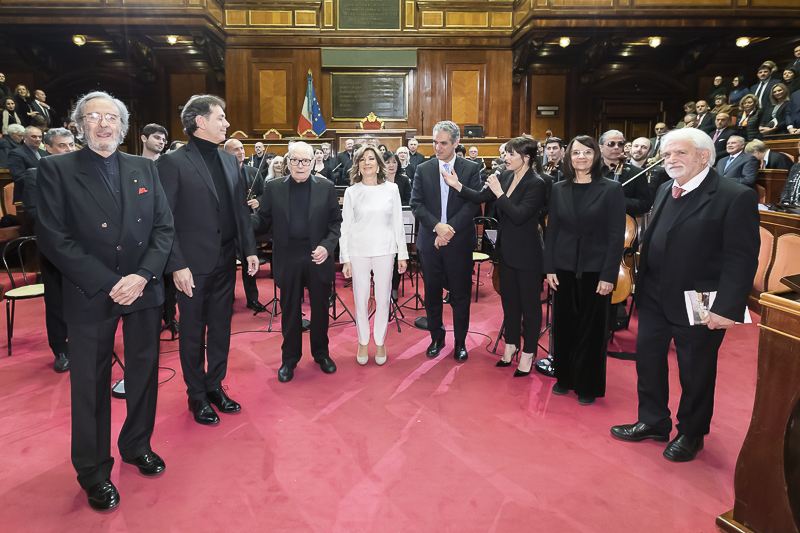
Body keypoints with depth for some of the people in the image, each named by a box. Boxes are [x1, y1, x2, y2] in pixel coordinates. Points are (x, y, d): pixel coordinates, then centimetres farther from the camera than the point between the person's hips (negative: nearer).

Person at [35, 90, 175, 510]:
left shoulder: (145, 169, 7)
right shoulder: (56, 170, -3)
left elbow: (164, 227, 3)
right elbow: (53, 238, -10)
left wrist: (142, 275, -12)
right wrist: (108, 284, -16)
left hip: (143, 290, 4)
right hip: (90, 297, -3)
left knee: (144, 372, 14)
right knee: (91, 383, 7)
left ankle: (137, 445, 37)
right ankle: (94, 472, 25)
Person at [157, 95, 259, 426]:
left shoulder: (229, 160, 10)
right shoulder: (172, 163, -10)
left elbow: (240, 209, 13)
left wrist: (249, 249, 9)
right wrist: (177, 265, -16)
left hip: (226, 262, 6)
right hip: (194, 265, -6)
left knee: (221, 328, 15)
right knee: (193, 332, 9)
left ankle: (215, 386, 31)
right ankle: (197, 396, 25)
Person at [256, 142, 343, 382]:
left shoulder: (326, 188, 3)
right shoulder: (273, 188, 4)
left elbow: (336, 222, 2)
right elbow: (264, 222, 1)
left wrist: (327, 246, -11)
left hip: (318, 257, 0)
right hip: (288, 258, 0)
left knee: (320, 308, 11)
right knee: (290, 310, 9)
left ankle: (321, 353, 31)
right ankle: (289, 358, 25)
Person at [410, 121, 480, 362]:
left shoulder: (470, 169, 0)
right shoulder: (423, 170, 5)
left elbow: (472, 205, -8)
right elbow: (416, 204, -2)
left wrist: (450, 230, -17)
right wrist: (437, 226, -16)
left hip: (460, 243, -2)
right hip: (429, 242, 2)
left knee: (460, 295, 6)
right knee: (432, 293, 11)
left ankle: (460, 342, 21)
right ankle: (436, 338, 28)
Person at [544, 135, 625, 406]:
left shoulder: (611, 190, -5)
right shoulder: (559, 190, 5)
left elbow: (617, 236, -7)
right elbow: (552, 230, 7)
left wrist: (608, 275, -12)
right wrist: (549, 267, 1)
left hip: (595, 269, -3)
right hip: (565, 268, 3)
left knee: (591, 328, 7)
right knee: (563, 324, 10)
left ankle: (588, 386, 22)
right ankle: (564, 377, 28)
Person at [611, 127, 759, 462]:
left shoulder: (736, 197, -15)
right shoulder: (665, 191, 8)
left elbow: (742, 258, -18)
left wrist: (727, 307, -23)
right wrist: (643, 285, 9)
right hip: (655, 298, 7)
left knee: (695, 372, 10)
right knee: (648, 360, 15)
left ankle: (690, 434, 33)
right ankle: (653, 423, 35)